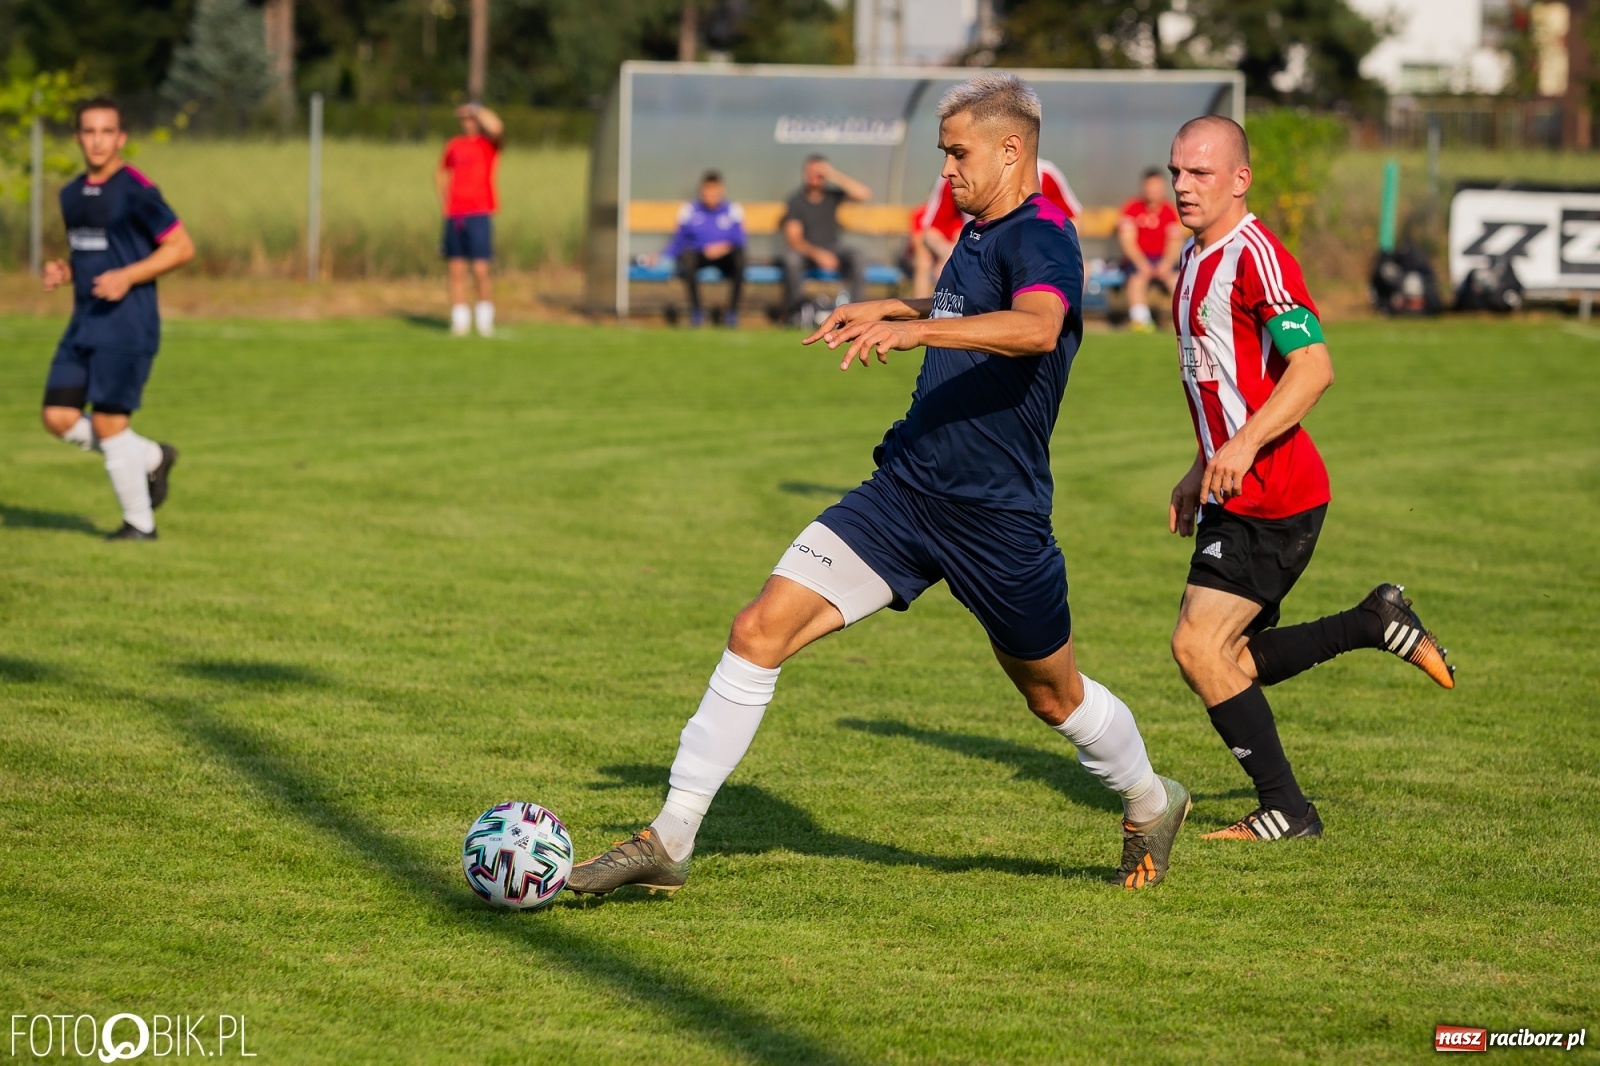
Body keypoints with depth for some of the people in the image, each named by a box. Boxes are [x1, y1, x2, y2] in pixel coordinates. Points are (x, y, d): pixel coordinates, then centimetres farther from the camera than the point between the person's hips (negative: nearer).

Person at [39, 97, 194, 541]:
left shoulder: (136, 192, -12)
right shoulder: (72, 194, 12)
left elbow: (182, 247, -11)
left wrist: (127, 276, -20)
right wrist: (63, 271, 3)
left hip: (127, 325, -8)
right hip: (84, 322, 8)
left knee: (108, 423, -6)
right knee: (59, 418, 0)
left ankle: (140, 523, 10)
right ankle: (153, 459, 20)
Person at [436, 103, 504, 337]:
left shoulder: (488, 142, 1)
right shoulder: (454, 145, 15)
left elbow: (496, 127, -24)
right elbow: (441, 173, 31)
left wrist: (476, 110, -10)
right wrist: (443, 201, 18)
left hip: (479, 215, -5)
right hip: (454, 216, 5)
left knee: (480, 271, -9)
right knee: (456, 270, 3)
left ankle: (485, 321, 2)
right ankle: (459, 322, 6)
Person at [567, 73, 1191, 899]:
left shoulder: (1041, 238, -15)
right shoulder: (977, 236, 12)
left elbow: (1037, 328, -39)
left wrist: (914, 328, -49)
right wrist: (889, 309, 26)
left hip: (997, 518, -7)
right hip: (904, 491, 7)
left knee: (1055, 696, 13)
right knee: (759, 630, -8)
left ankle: (1150, 803, 45)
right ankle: (669, 840, -7)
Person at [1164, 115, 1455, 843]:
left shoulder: (1255, 257, -16)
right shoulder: (1196, 259, 15)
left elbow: (1313, 367, -27)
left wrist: (1244, 445, -35)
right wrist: (1200, 472, 28)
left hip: (1272, 498, -10)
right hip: (1234, 495, 10)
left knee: (1198, 646, -12)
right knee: (1228, 658, 9)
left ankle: (1285, 811, -3)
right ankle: (1376, 624, 21)